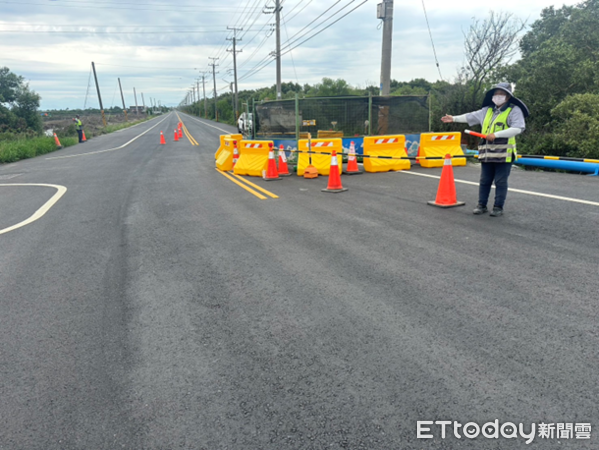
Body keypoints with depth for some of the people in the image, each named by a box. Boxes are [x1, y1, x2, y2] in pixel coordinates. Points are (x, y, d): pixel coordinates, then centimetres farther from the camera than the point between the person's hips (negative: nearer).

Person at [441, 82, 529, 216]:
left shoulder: (514, 110, -1)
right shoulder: (487, 110, 17)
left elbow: (518, 128, -14)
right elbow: (471, 117, 26)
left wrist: (496, 135, -19)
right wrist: (454, 118, 26)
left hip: (503, 153, -5)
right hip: (487, 153, 5)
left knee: (500, 182, 0)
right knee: (484, 180, 9)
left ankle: (498, 207, 8)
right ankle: (481, 205, 18)